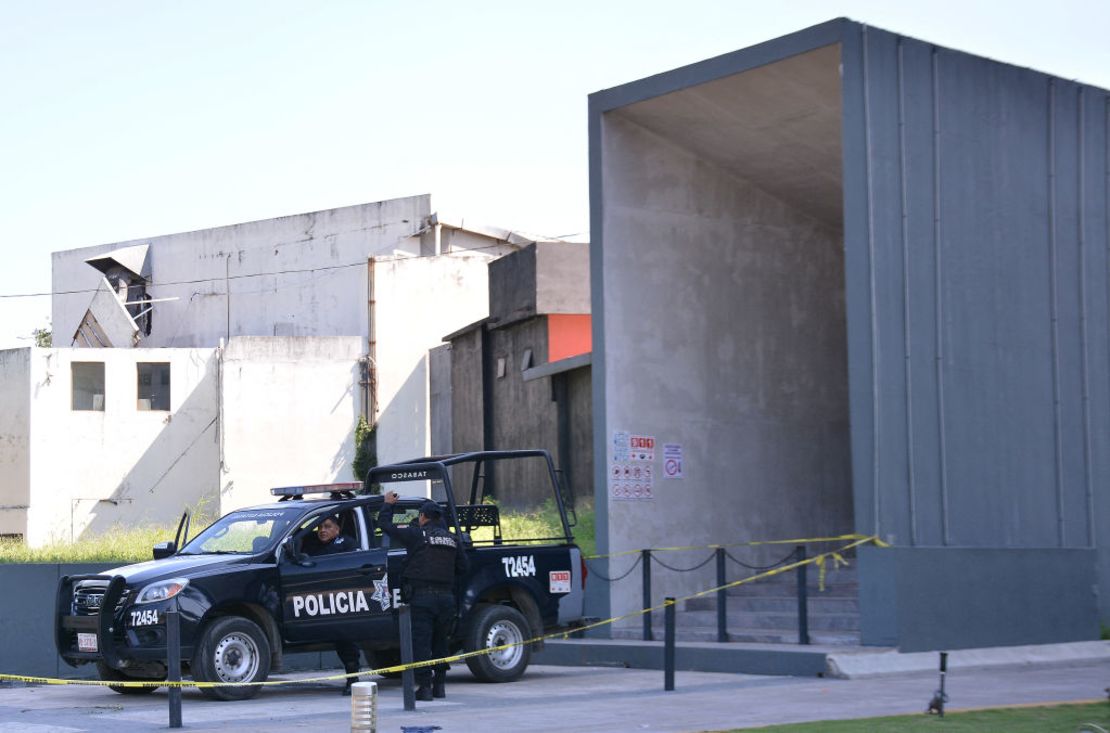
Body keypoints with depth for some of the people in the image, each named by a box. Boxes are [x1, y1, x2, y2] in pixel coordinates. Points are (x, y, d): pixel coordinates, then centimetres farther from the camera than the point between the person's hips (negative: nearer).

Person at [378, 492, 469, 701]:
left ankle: (425, 686, -10)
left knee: (421, 642, -4)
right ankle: (440, 685, 18)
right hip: (446, 596, 5)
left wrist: (388, 504, 19)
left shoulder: (416, 534, -4)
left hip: (421, 597, -5)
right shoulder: (452, 539, 11)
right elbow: (463, 566, 14)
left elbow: (385, 525, 2)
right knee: (440, 642, 16)